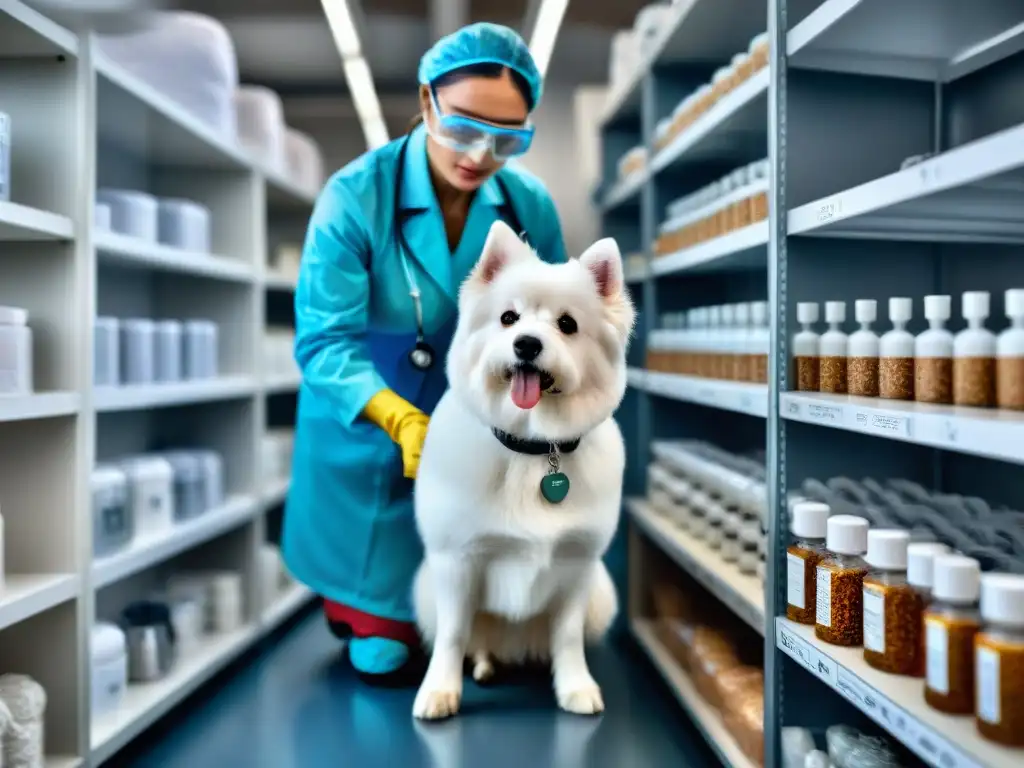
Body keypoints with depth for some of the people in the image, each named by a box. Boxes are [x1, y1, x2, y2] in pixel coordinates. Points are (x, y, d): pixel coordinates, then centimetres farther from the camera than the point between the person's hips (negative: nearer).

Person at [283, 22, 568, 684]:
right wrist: (401, 420, -38)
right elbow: (325, 341, -23)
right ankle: (368, 613, 43)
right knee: (385, 656, 12)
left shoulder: (531, 207, -8)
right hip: (370, 453, -3)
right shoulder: (355, 196, -19)